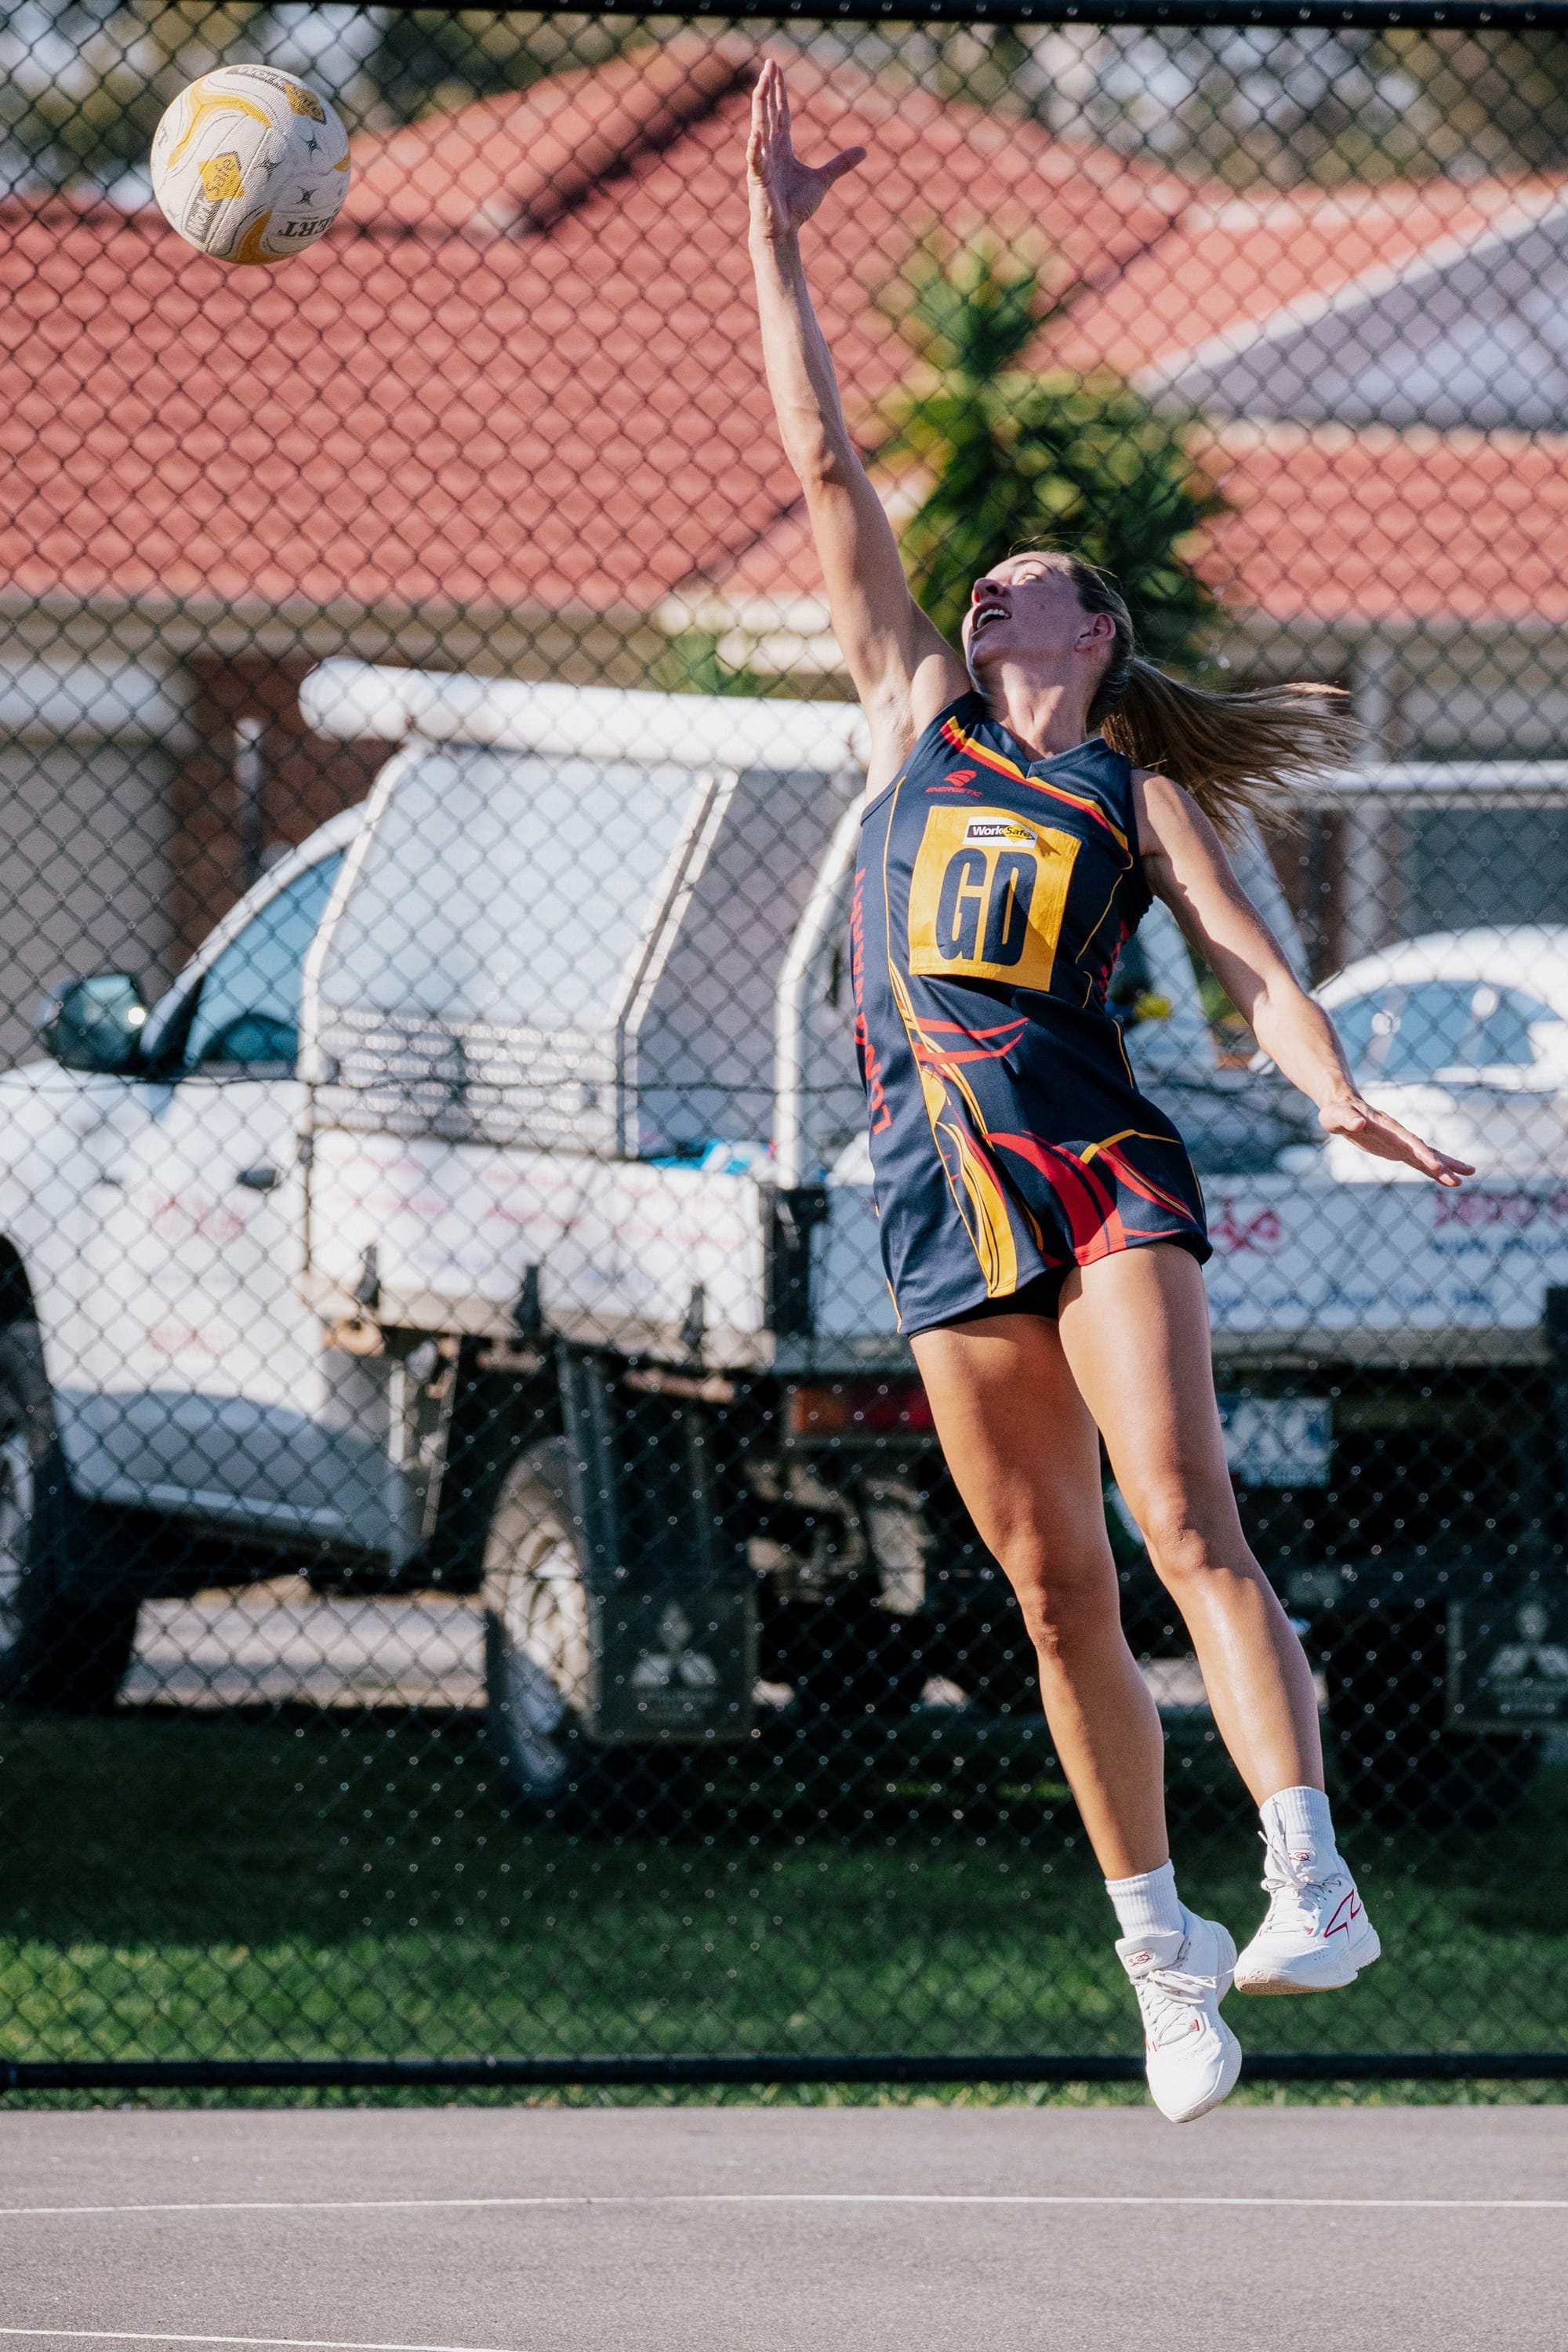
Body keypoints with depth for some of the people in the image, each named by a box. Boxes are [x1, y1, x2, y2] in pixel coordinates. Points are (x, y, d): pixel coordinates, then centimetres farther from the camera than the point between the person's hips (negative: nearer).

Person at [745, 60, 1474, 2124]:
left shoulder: (1138, 795, 12)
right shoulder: (917, 716, 18)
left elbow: (1254, 967, 1)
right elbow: (825, 467, 16)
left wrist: (1344, 1100, -18)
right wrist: (774, 246, 14)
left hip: (1100, 1164, -3)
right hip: (943, 1182, 3)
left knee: (1183, 1521, -19)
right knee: (1057, 1588, 3)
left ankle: (1312, 1880, -28)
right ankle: (1160, 1945, 8)